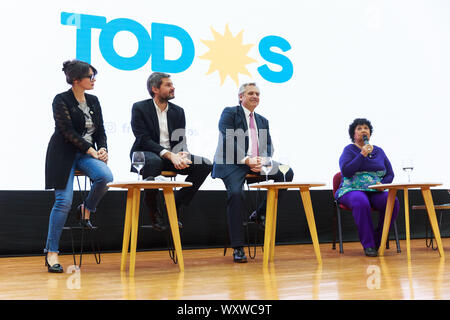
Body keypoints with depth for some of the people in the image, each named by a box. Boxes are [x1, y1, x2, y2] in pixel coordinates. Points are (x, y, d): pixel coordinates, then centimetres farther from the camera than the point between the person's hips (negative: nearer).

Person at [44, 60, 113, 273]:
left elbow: (100, 130, 13)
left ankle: (86, 209, 3)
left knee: (106, 177, -27)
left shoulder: (93, 101, 12)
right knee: (64, 201, -13)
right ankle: (51, 252, -1)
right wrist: (90, 150, -17)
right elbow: (68, 131, -13)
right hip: (64, 154, -5)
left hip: (88, 153, 5)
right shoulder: (61, 100, -6)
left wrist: (102, 149, -5)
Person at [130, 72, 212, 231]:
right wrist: (168, 154, -27)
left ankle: (176, 204, -4)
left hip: (172, 157, 5)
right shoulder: (139, 108, -3)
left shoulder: (178, 111, 12)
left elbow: (181, 140, 7)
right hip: (145, 154, -5)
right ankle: (152, 209, -15)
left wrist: (182, 155, -18)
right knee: (154, 161, -42)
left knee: (206, 164, -16)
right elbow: (143, 140, -14)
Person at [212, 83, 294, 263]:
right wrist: (246, 160, -20)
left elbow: (269, 145, 15)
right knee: (235, 193, -31)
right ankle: (237, 248, -24)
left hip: (257, 163, 6)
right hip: (232, 163, -6)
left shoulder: (263, 121, 25)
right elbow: (228, 141, -8)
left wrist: (262, 160, -9)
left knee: (286, 173, -14)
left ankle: (260, 213, 0)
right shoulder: (230, 113, 6)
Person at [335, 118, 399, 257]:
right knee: (361, 202, -39)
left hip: (375, 192, 4)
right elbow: (346, 171, -11)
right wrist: (362, 154, -13)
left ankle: (377, 242, -15)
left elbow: (390, 174, 16)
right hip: (352, 190, -4)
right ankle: (368, 245, -31)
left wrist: (382, 184, -6)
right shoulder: (349, 150, 6)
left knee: (393, 201, -28)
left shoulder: (378, 151, 18)